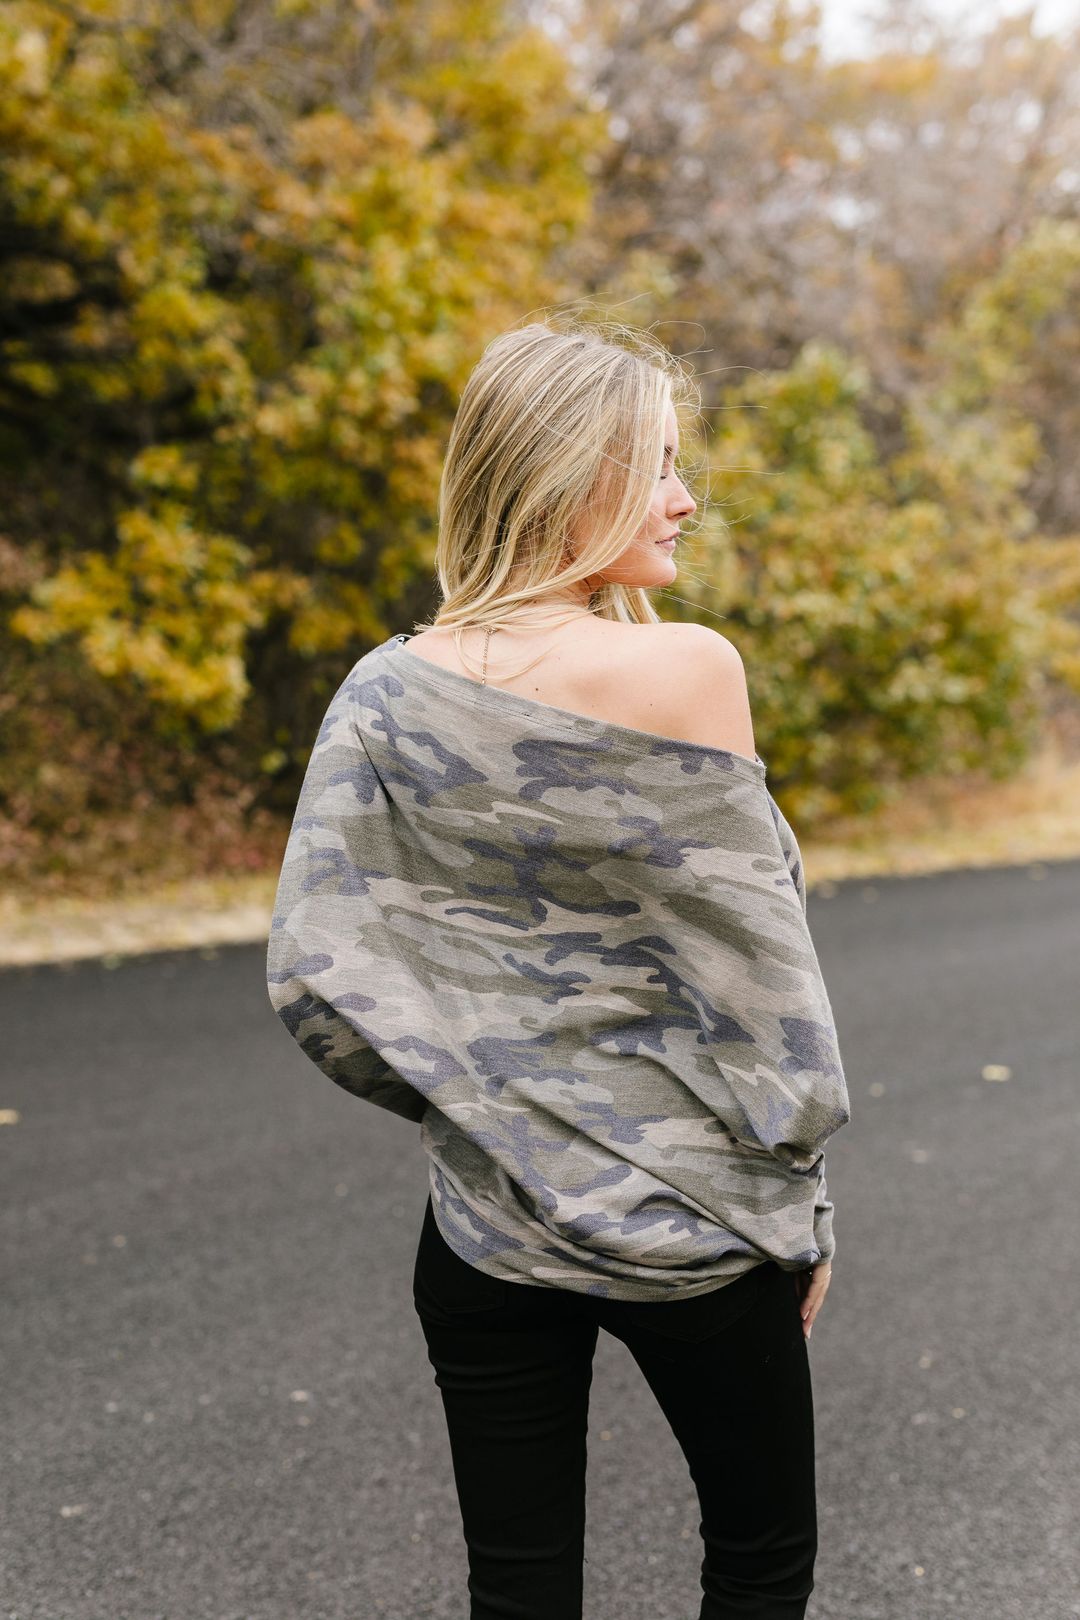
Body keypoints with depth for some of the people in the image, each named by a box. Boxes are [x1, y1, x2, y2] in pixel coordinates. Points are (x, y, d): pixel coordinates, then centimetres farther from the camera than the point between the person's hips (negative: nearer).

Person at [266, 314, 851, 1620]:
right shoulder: (683, 668, -17)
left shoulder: (386, 692, -4)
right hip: (689, 1224, -4)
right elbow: (750, 957, -14)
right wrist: (797, 1185, -1)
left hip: (485, 1225, 4)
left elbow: (312, 977, -6)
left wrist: (472, 1100, 7)